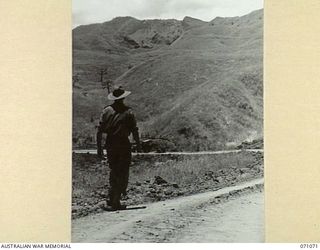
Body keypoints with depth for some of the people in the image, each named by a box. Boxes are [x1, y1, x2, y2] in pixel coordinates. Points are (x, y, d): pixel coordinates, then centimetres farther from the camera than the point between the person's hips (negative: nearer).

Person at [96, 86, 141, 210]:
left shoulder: (106, 110, 1)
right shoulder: (128, 112, -7)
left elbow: (99, 130, -1)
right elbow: (134, 130, -6)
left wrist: (99, 147, 5)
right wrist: (138, 144, 7)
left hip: (110, 144, 4)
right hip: (123, 144, -3)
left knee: (113, 171, 20)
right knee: (123, 173, 4)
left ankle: (112, 198, 24)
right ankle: (115, 201, 2)